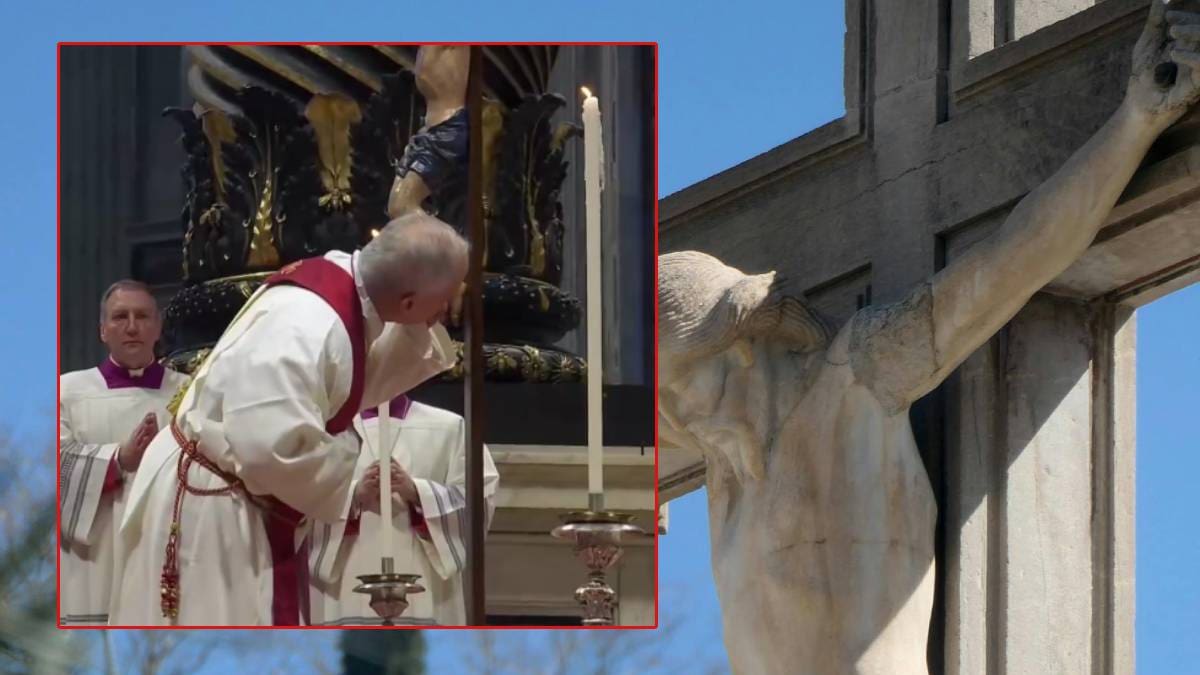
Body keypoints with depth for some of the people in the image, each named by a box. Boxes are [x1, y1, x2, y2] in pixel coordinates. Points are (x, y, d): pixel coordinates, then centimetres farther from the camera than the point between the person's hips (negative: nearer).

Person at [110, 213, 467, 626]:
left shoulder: (338, 284, -1)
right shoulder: (307, 329, -31)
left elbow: (366, 378, 17)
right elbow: (272, 448, -36)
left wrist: (420, 328, -1)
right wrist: (345, 454, -16)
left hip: (231, 508, 10)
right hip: (207, 514, -10)